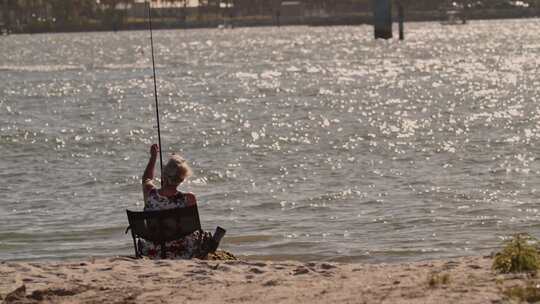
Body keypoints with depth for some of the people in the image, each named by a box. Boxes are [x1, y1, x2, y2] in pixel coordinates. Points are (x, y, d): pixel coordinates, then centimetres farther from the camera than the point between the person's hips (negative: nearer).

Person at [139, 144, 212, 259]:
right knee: (206, 237, 29)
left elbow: (147, 179, 10)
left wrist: (153, 156, 24)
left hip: (152, 254, 2)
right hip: (182, 254, -2)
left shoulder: (149, 193, -17)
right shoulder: (188, 199, -25)